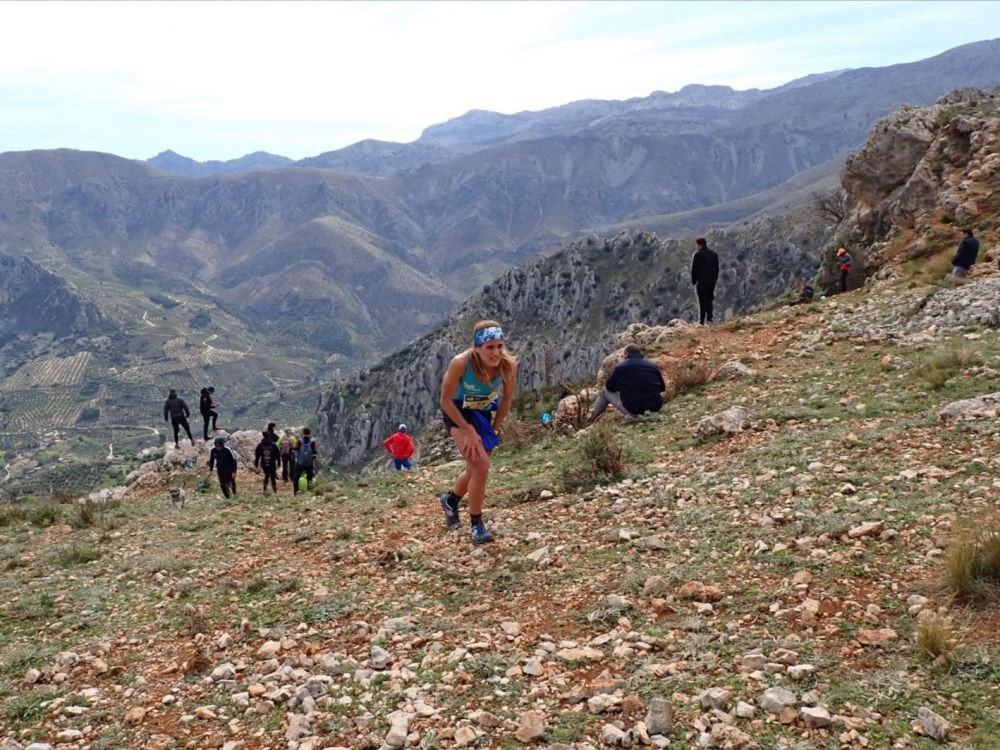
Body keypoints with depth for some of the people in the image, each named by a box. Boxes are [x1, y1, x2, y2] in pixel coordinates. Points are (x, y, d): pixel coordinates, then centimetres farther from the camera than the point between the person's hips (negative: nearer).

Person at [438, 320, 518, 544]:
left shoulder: (508, 365, -26)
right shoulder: (460, 363, -35)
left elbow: (506, 400, -8)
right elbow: (446, 401, -22)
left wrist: (493, 430, -6)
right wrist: (469, 431, -21)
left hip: (484, 414, 4)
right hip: (458, 413, -4)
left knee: (476, 469, 19)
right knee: (481, 467, -18)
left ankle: (451, 499, 50)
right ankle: (476, 525, 2)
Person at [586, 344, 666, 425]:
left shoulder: (620, 367, -5)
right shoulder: (653, 366, 4)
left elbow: (609, 387, 7)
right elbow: (662, 388, 13)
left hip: (632, 411, -3)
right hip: (655, 408, 3)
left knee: (606, 391, 22)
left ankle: (593, 418, 42)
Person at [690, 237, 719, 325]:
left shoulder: (697, 255, -10)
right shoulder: (714, 254, 8)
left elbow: (693, 269, -8)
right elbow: (717, 268, 10)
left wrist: (693, 281, 2)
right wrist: (715, 279, 16)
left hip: (701, 281, -5)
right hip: (712, 281, 5)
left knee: (702, 302, -2)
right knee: (709, 301, 12)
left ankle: (701, 322, -2)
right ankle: (709, 320, 6)